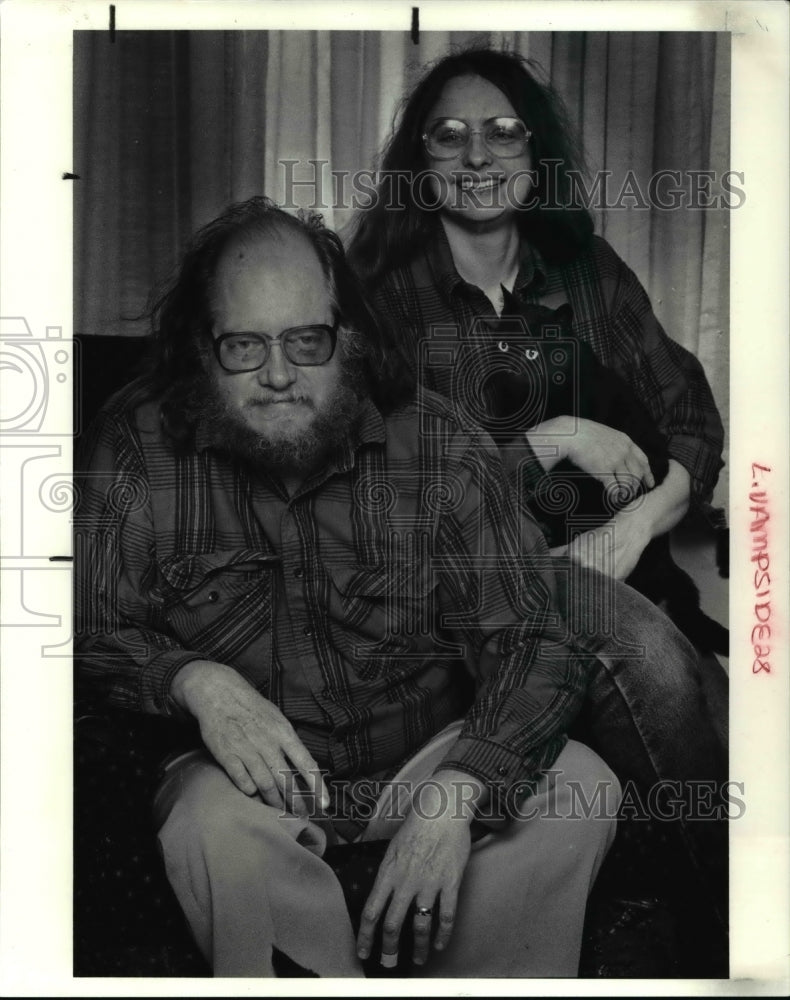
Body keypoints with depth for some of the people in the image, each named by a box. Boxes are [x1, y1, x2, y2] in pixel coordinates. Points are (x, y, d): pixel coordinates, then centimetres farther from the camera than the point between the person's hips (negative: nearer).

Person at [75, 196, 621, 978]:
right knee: (214, 826, -33)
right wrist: (197, 681, -28)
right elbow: (90, 633, -6)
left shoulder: (438, 450, -11)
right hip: (244, 769, 0)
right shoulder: (138, 448, -8)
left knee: (580, 786, -21)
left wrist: (455, 794, -32)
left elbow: (530, 643, -15)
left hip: (431, 758, 1)